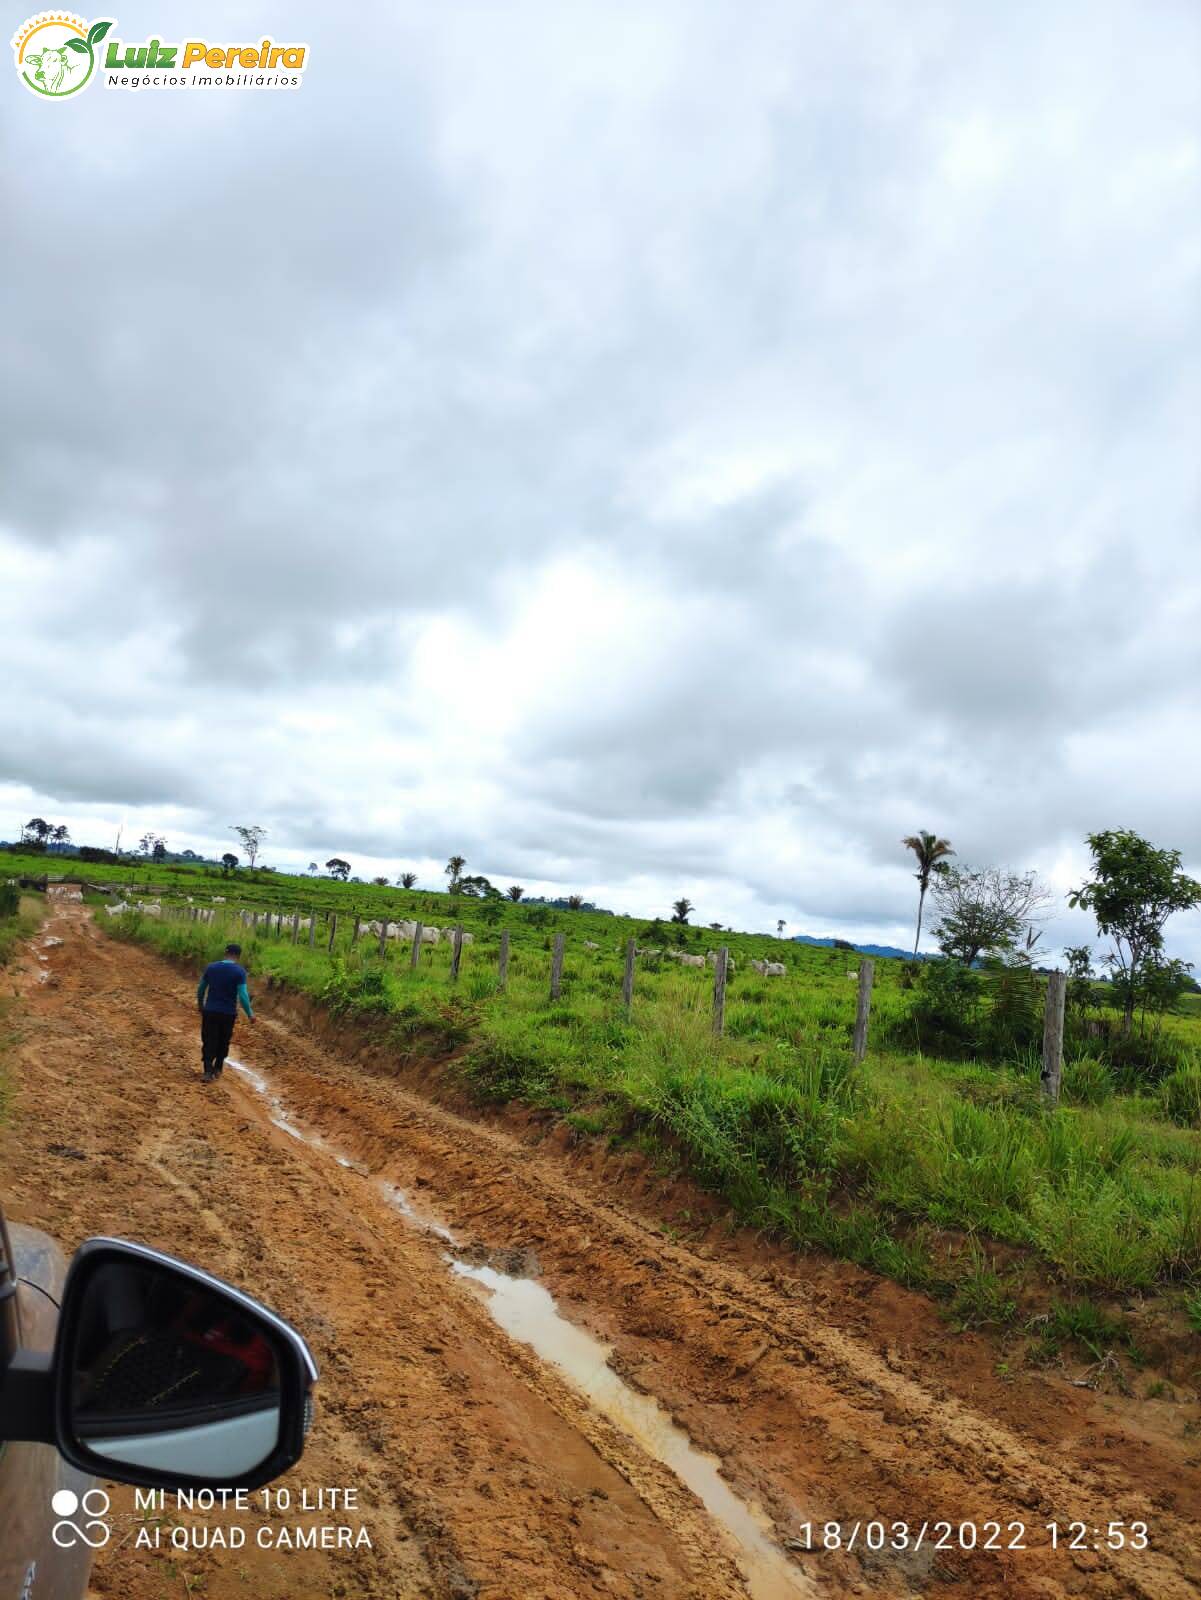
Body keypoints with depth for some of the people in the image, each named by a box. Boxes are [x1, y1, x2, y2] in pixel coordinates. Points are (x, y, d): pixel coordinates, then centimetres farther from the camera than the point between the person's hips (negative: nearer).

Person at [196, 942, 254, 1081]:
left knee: (209, 1042, 6)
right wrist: (250, 1014, -5)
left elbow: (201, 990, 9)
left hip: (210, 1011, 1)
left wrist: (200, 1006, 26)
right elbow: (243, 995, -16)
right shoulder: (239, 971, -12)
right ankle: (217, 1069, 27)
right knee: (223, 1042, 17)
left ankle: (208, 1071, -7)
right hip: (228, 1013, -1)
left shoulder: (211, 967, -1)